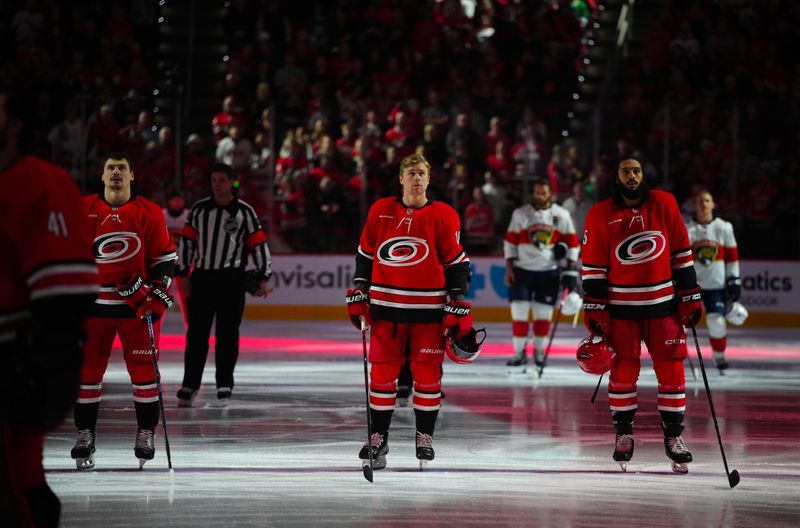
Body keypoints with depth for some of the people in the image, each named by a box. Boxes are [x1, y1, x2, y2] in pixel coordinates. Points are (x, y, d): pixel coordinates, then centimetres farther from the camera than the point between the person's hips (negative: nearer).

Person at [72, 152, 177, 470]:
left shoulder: (149, 213, 0)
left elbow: (165, 257, 4)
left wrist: (158, 294, -6)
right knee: (88, 368, 2)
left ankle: (146, 432, 10)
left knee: (143, 368, -1)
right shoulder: (83, 210, 2)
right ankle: (85, 433, 10)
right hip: (93, 300, 1)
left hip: (137, 301, -1)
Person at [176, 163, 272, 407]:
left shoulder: (244, 212, 1)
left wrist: (262, 278, -3)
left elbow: (259, 244, 1)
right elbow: (188, 241, 10)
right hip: (202, 277, 2)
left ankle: (224, 385, 8)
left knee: (227, 332, 1)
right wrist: (184, 273, 6)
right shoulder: (199, 209, 7)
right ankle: (190, 385, 8)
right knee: (196, 332, 2)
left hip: (231, 279, -2)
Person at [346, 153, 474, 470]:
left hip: (429, 308, -1)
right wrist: (358, 293, 9)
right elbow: (365, 254, 14)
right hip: (386, 306, 2)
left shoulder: (444, 216, 0)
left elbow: (457, 262, 2)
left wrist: (458, 306, -3)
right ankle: (378, 438, 13)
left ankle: (425, 437, 15)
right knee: (382, 373, 3)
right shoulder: (380, 211, 5)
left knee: (427, 375, 2)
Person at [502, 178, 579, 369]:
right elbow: (510, 241, 3)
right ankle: (519, 353, 1)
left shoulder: (561, 215, -1)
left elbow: (572, 242, 3)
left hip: (548, 272, 0)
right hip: (522, 271, 0)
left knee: (543, 314, 4)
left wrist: (570, 270, -3)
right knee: (519, 312, -5)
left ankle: (539, 351, 20)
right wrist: (509, 269, -2)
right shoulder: (520, 213, -1)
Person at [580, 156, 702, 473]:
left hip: (663, 304, 1)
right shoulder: (601, 215, -4)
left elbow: (681, 254, 5)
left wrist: (690, 297, 3)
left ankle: (673, 435, 11)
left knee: (671, 369, 0)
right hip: (620, 307, -1)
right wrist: (594, 309, -5)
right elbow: (592, 265, -1)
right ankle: (623, 433, 14)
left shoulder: (665, 205, 1)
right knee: (623, 370, -1)